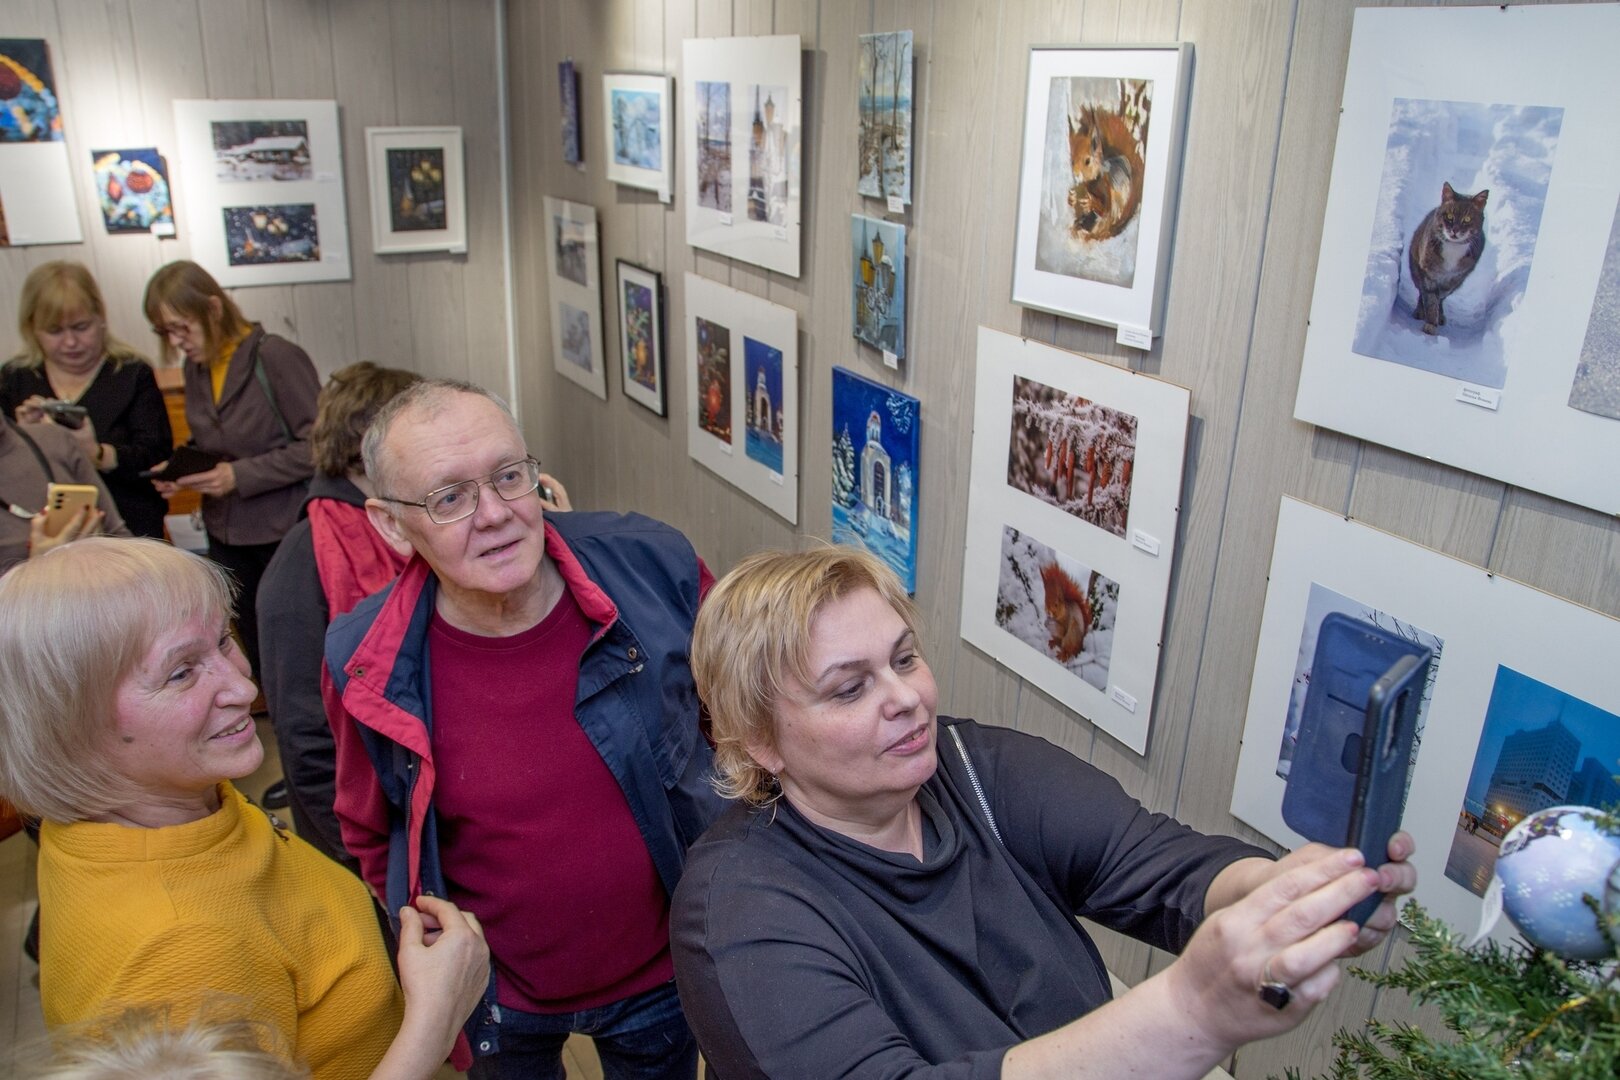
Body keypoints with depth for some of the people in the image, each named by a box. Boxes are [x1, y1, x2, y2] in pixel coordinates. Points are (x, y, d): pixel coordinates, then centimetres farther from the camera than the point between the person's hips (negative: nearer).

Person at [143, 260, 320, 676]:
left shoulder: (276, 357, -14)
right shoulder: (196, 367, 8)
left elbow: (317, 446, -16)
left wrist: (240, 476, -19)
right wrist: (179, 471, 0)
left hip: (283, 533, -6)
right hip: (226, 536, 7)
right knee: (258, 657, 13)